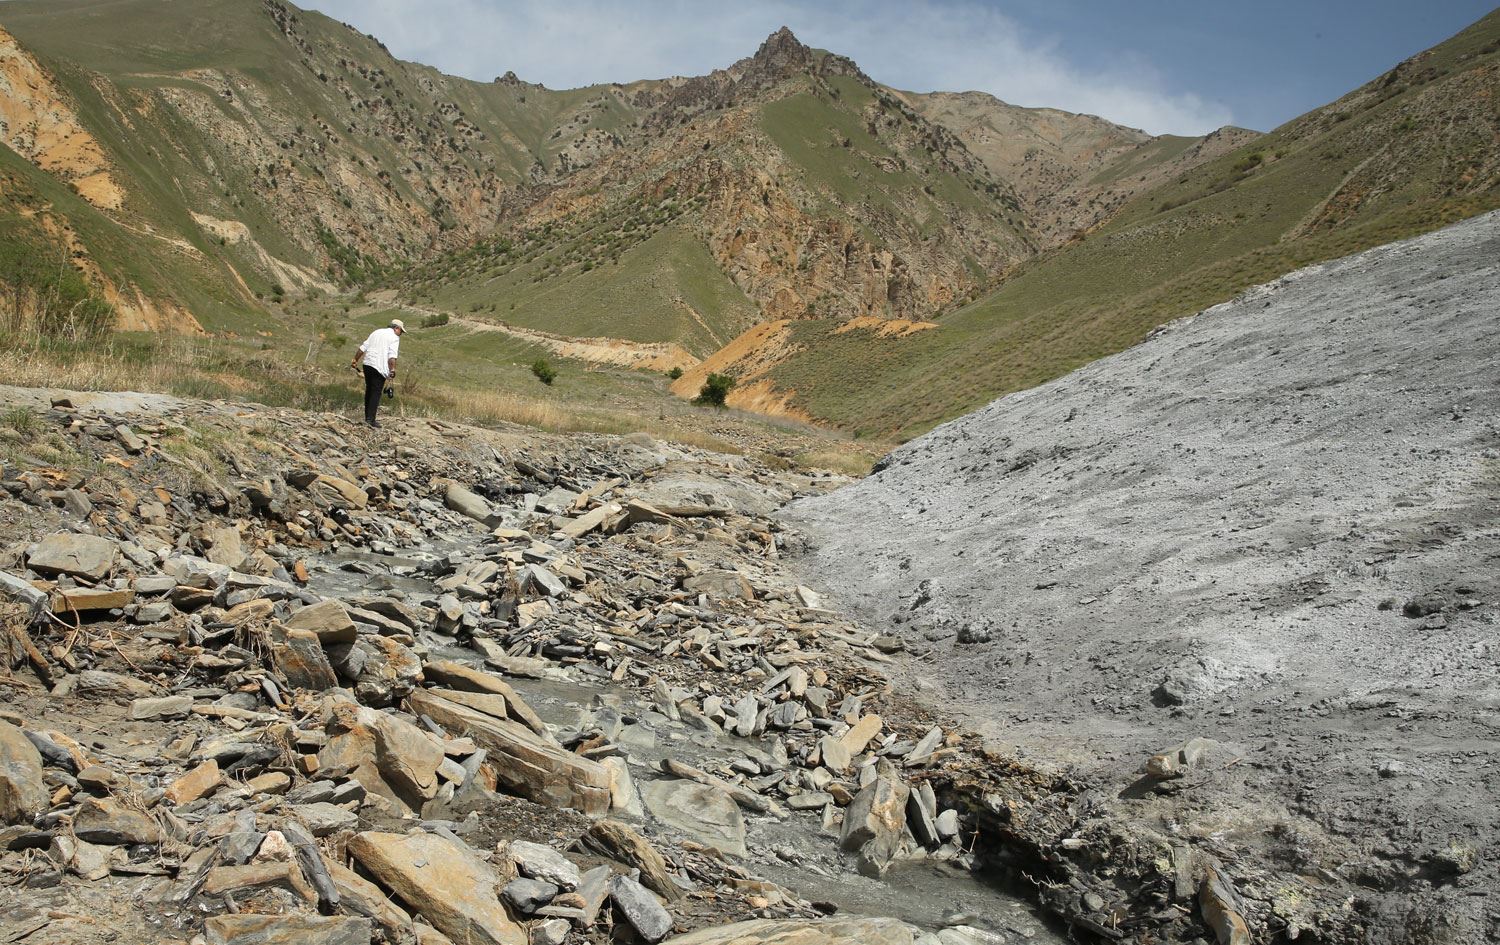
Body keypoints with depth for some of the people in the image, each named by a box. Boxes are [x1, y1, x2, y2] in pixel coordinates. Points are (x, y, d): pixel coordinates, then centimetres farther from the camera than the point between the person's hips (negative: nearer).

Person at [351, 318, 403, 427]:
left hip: (367, 364, 7)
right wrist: (392, 370, -19)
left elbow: (363, 348, 19)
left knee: (369, 391, 15)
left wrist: (355, 360, 22)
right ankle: (370, 420, -10)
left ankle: (368, 417, 21)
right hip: (380, 368, -7)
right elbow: (392, 356, -16)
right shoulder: (394, 338, -2)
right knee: (376, 393, -5)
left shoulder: (377, 332, 20)